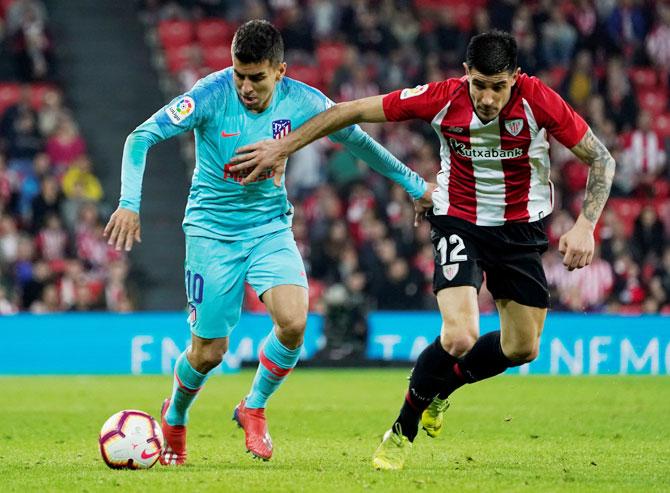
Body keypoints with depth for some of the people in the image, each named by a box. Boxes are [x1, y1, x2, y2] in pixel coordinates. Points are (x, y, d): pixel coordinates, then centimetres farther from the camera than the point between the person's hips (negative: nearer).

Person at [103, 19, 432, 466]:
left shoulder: (302, 102, -10)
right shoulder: (212, 95, -19)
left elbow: (357, 140, 7)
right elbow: (141, 137, -18)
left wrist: (414, 183, 14)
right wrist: (129, 203, -30)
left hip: (270, 227, 2)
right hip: (212, 230, -2)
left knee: (294, 322, -22)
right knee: (209, 352, -1)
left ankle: (254, 408, 6)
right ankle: (174, 419, 32)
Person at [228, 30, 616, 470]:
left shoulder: (538, 100, -23)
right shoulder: (442, 99, -23)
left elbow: (601, 159, -12)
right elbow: (354, 111, -13)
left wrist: (585, 226, -25)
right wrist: (284, 147, -11)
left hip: (521, 228, 2)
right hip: (459, 223, -2)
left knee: (522, 348, 7)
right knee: (459, 338, -21)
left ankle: (442, 386, 36)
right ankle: (403, 431, 3)